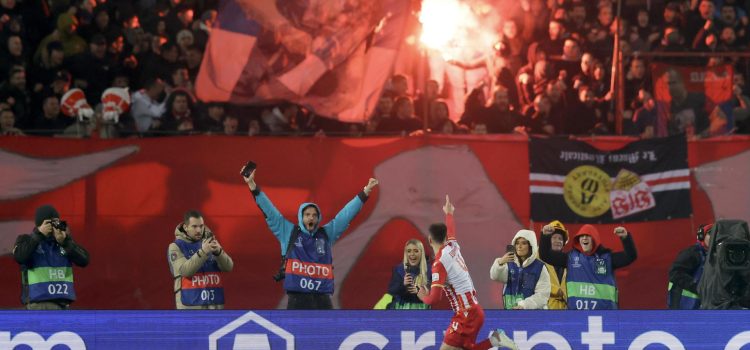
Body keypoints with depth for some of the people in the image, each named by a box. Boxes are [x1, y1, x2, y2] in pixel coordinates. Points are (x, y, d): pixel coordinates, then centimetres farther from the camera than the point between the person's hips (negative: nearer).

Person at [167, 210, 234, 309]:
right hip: (190, 305, -4)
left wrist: (218, 251, -23)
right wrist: (203, 252, -29)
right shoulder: (176, 247, -2)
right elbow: (185, 270, -18)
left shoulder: (210, 242, 10)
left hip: (215, 305, 4)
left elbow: (228, 266, -2)